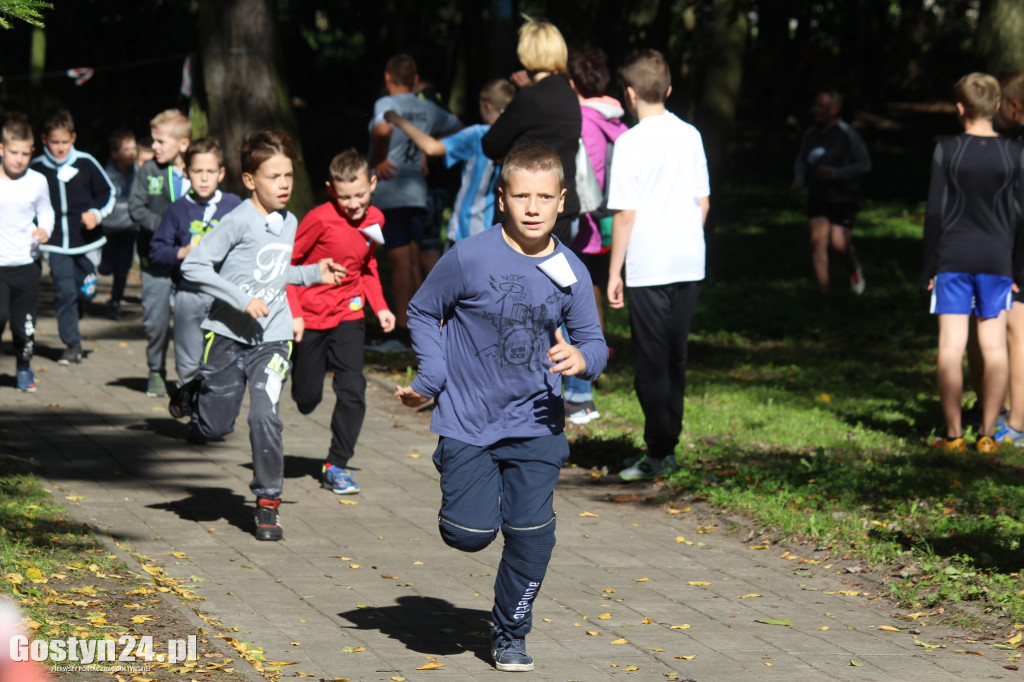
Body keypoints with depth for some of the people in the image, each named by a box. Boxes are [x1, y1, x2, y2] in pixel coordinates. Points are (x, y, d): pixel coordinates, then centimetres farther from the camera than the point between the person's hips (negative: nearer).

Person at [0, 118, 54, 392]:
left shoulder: (37, 182, 0)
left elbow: (45, 211, 14)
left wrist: (45, 229, -6)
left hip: (27, 263, 2)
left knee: (25, 323, 7)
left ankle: (24, 369, 26)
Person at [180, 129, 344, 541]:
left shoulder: (289, 223, 9)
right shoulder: (240, 221, -13)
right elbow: (194, 266, -20)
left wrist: (314, 273, 13)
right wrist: (243, 300, -24)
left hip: (271, 338, 3)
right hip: (228, 335, -3)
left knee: (265, 416, -15)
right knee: (216, 426, 2)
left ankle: (267, 504, -2)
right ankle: (197, 398, 40)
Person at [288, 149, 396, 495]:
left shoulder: (375, 219, -1)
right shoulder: (320, 219, -18)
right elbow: (286, 262, -11)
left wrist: (380, 307, 6)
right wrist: (293, 312, -16)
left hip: (348, 314, 3)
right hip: (311, 316, -3)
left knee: (352, 390, -11)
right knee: (307, 399, 5)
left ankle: (336, 466, 1)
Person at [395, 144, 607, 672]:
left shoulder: (571, 272, -4)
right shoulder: (469, 258, -13)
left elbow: (593, 341, 7)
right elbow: (423, 312, 2)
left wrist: (582, 359, -17)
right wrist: (430, 381, -8)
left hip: (534, 425, 2)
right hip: (467, 422, -2)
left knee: (531, 534, -5)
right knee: (470, 535, -7)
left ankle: (511, 634, 17)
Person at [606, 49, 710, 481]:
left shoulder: (631, 142, -10)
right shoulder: (690, 136, 6)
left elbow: (625, 214, -10)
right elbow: (703, 202, 11)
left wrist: (614, 273, -4)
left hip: (648, 268, -5)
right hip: (689, 264, 5)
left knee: (651, 361, 1)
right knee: (675, 357, 13)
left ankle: (658, 453, 1)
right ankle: (668, 447, 18)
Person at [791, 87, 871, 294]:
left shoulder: (849, 135, -11)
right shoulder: (811, 134, 4)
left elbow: (865, 164, -12)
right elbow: (801, 161, 18)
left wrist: (836, 173, -23)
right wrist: (799, 179, -3)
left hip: (843, 198, -3)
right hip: (818, 197, 3)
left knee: (839, 244, -6)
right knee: (818, 240, -11)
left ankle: (854, 268, 30)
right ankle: (823, 291, -9)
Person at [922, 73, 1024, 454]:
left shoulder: (947, 152, -4)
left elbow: (935, 213, -3)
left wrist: (929, 268, 4)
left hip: (953, 258, -1)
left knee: (951, 347, 0)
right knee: (993, 347, 4)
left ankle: (953, 434, 0)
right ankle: (987, 434, 4)